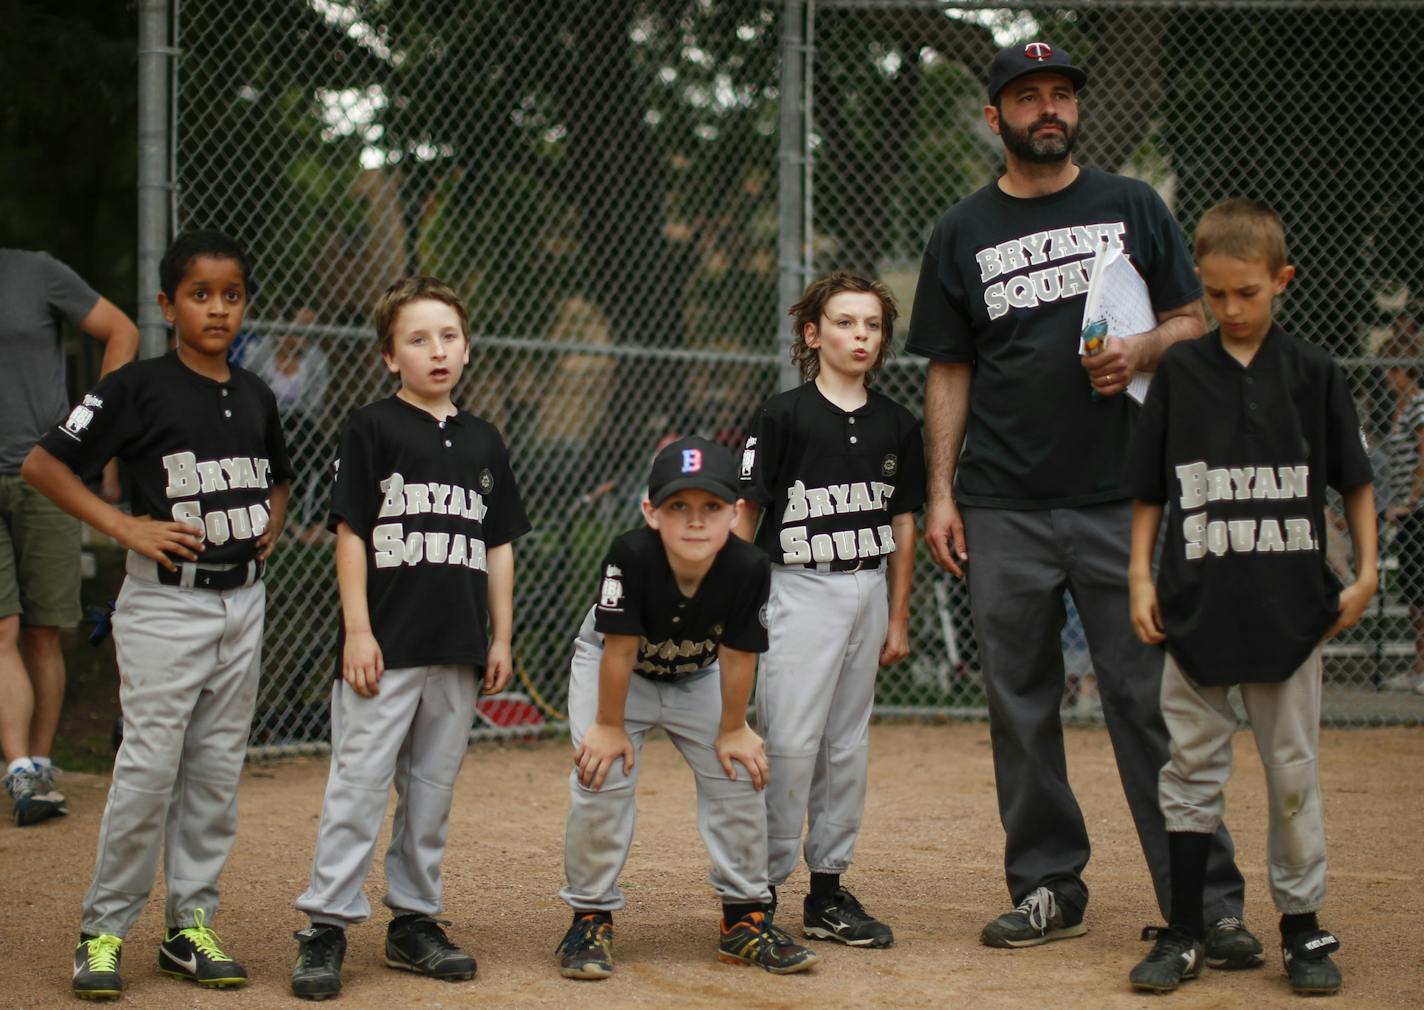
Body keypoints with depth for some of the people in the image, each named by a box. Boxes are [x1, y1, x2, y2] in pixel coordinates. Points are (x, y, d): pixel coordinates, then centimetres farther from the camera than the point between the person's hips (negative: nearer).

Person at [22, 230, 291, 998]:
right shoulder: (138, 388, -9)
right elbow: (43, 465, -11)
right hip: (166, 601, -6)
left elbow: (279, 477, 28)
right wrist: (125, 527, -15)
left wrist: (272, 525, 8)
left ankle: (190, 925, 17)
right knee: (149, 765, -8)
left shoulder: (255, 396, 9)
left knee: (217, 768, 9)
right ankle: (103, 930, 2)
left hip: (243, 600, 6)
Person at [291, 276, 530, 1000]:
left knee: (432, 790, 10)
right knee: (359, 785, -6)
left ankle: (413, 921, 19)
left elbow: (499, 546, 16)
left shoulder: (483, 441, 13)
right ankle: (326, 927, -3)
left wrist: (501, 637, 12)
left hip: (459, 651, 5)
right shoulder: (371, 428, -1)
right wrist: (358, 630, -11)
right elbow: (350, 533, -5)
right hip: (386, 645, -5)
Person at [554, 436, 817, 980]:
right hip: (612, 669, -2)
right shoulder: (630, 556, -37)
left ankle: (746, 916, 11)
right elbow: (620, 648, -28)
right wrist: (609, 725, -19)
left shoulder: (749, 568, -31)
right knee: (601, 780, -15)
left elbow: (738, 656, -19)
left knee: (739, 778, -4)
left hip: (698, 677, 3)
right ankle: (591, 918, 0)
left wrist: (733, 730, -9)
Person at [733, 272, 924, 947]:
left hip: (868, 591, 5)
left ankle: (827, 891, 16)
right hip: (799, 590, -5)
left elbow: (902, 523, 14)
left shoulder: (895, 424, 8)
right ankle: (763, 889, -3)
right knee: (790, 742, -11)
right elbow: (744, 513, -5)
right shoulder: (783, 416, -5)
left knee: (848, 745, 8)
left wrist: (898, 619, 13)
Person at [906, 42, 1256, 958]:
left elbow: (1196, 319, 10)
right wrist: (941, 494, 4)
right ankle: (1048, 888, 16)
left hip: (1120, 497, -2)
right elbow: (949, 372, 12)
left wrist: (1144, 348, -12)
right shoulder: (963, 235, 11)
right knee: (1021, 704, 5)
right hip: (1005, 512, 2)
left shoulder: (1132, 207, 9)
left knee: (1152, 695, -5)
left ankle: (1207, 901, -2)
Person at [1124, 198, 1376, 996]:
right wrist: (1141, 577, 0)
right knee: (1192, 767, 5)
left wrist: (1366, 573, 0)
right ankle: (1185, 935, 12)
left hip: (1290, 606, -1)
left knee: (1294, 770, 6)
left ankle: (1305, 929, 16)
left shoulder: (1313, 373, 0)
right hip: (1196, 605, 1)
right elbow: (1149, 489, 8)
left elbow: (1355, 480, 6)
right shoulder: (1180, 372, 3)